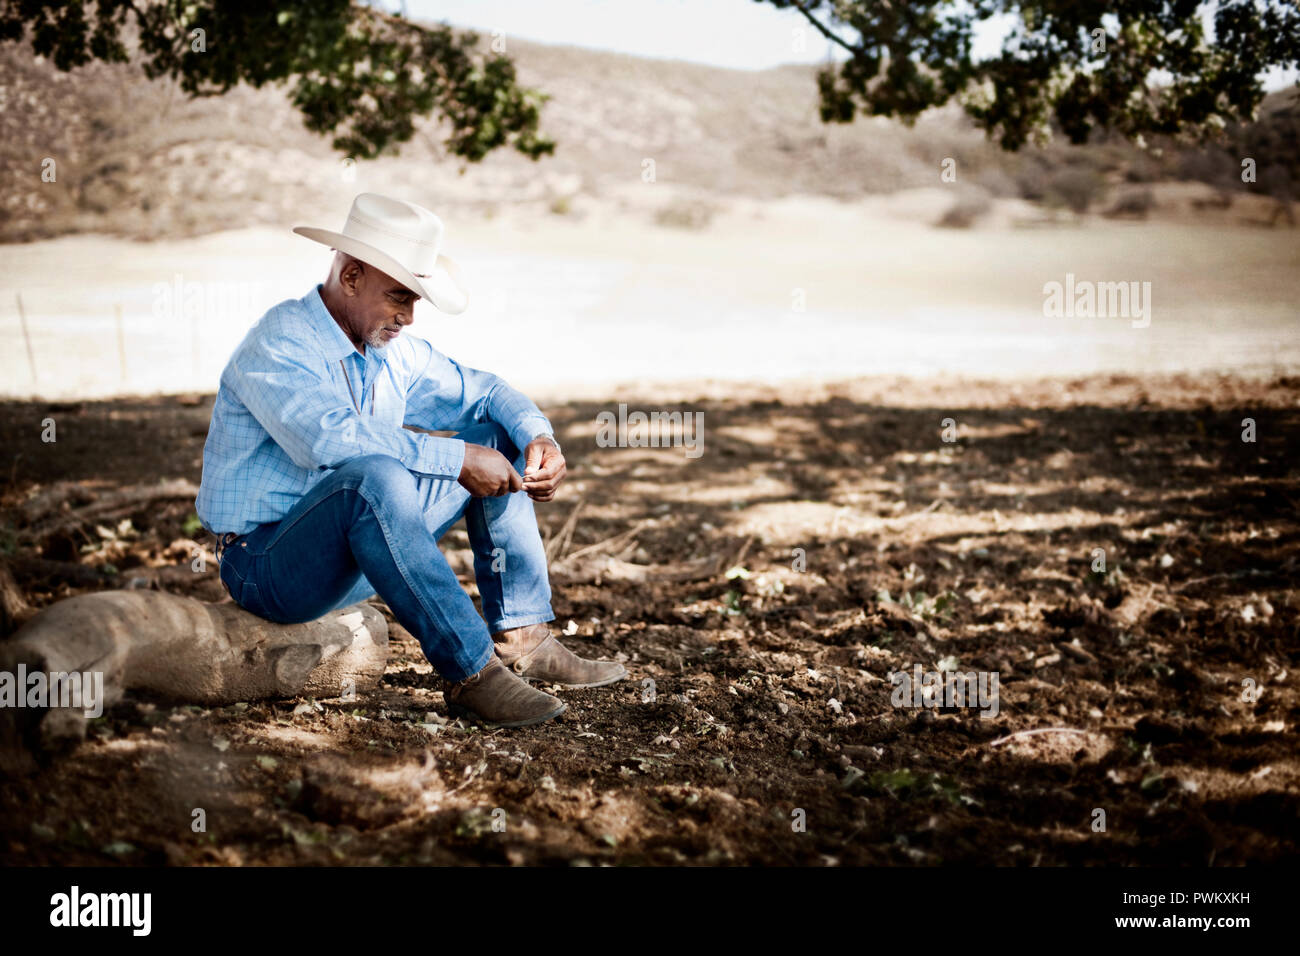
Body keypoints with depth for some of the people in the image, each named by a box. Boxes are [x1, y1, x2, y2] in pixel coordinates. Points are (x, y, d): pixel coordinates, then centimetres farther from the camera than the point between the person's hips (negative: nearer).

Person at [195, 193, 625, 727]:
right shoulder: (278, 345, -19)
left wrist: (538, 437, -4)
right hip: (267, 564, -8)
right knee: (372, 477, -39)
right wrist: (457, 458, -33)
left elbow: (481, 392, 18)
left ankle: (522, 640, -3)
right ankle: (470, 674, -35)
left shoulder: (391, 352, 7)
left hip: (360, 553, 9)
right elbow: (329, 436, -36)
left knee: (495, 439, 5)